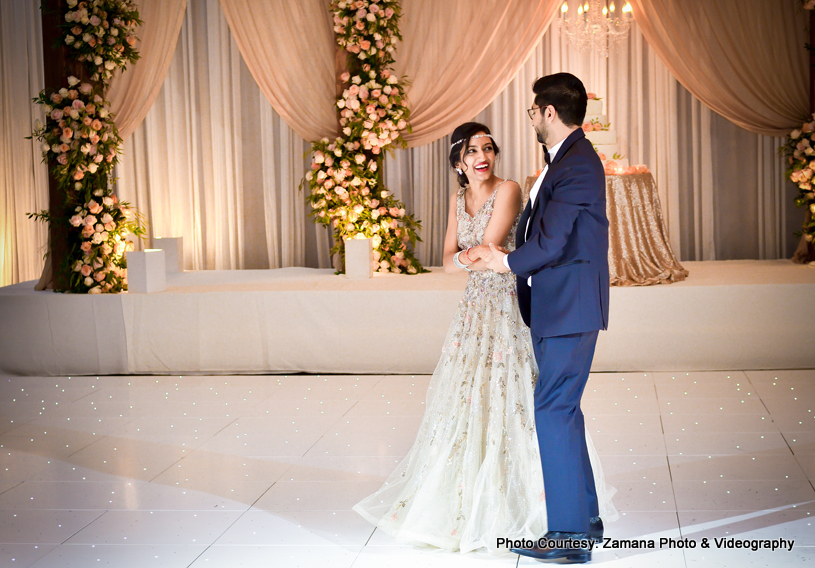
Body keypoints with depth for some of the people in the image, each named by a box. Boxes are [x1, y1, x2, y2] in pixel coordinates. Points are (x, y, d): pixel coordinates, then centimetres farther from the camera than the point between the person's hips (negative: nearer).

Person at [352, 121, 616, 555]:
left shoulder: (508, 191, -10)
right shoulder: (459, 198, 11)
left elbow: (487, 250, -17)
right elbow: (448, 260, 5)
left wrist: (466, 257, -3)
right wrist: (472, 260, -12)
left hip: (509, 307, -7)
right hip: (475, 306, 7)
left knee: (504, 400, -6)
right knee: (464, 401, 8)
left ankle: (507, 503, 5)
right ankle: (464, 499, 21)